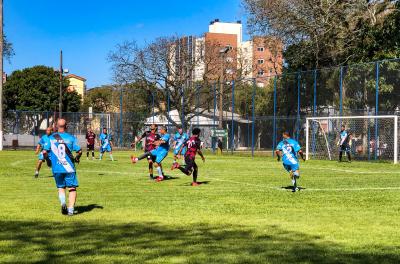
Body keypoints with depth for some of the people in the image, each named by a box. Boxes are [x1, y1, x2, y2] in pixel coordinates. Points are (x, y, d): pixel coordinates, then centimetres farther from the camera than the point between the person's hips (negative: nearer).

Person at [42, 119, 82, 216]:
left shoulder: (51, 138, 1)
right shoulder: (71, 138, -2)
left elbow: (45, 152, -4)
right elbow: (79, 151, -3)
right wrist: (76, 158, 18)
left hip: (56, 169, 2)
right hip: (69, 168, -2)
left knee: (61, 187, 18)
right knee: (72, 188, 7)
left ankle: (63, 201, -9)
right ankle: (70, 209, -5)